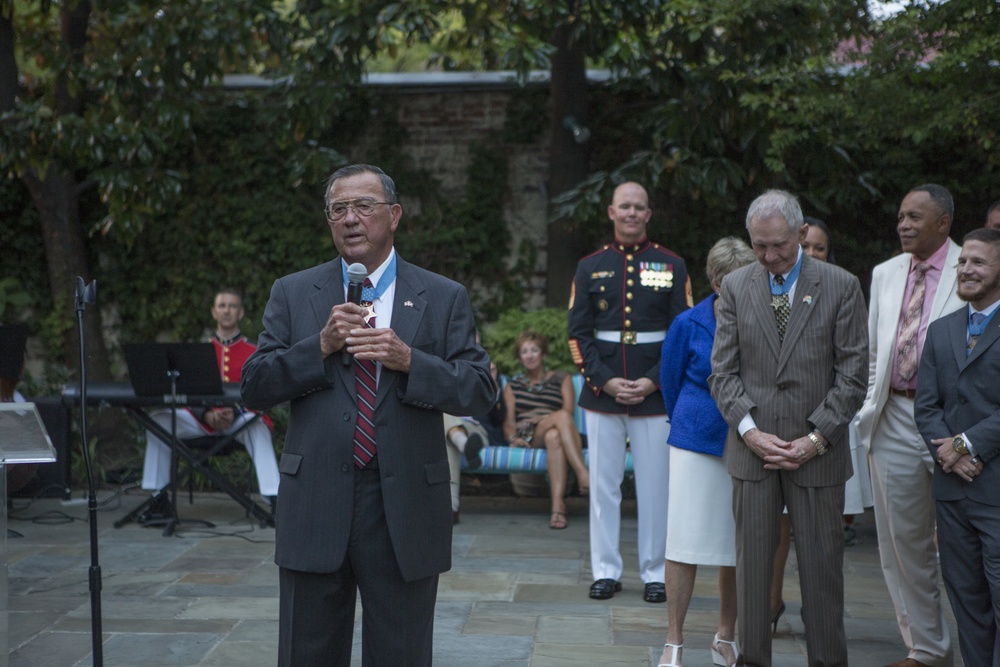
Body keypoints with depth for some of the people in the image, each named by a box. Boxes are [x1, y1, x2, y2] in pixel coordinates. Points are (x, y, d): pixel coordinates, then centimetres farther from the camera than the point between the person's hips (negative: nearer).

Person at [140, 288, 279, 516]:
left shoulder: (252, 352, 7)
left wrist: (235, 413, -21)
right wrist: (206, 414, -13)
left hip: (240, 419, -3)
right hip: (205, 419, 3)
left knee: (258, 427, -39)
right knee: (158, 419, -20)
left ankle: (274, 500, -42)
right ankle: (159, 500, -14)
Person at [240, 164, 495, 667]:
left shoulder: (444, 298, 4)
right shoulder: (292, 294, 8)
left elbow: (481, 393, -3)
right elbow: (253, 388, 1)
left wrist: (408, 359, -17)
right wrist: (321, 346, -13)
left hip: (405, 513, 0)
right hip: (315, 510, 1)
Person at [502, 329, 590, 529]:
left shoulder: (562, 379, 21)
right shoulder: (513, 385, 26)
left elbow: (569, 411, 5)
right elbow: (509, 420, 15)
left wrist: (543, 419, -13)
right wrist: (512, 437, -8)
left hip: (557, 432, 1)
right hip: (527, 437, -1)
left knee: (554, 436, -41)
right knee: (561, 416, -35)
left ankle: (558, 504, -57)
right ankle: (584, 474, -53)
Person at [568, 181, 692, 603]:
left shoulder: (672, 266, 4)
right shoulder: (590, 267, 6)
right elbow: (578, 334, 3)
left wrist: (654, 381, -10)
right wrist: (605, 380, -9)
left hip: (654, 392, -1)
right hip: (602, 392, 1)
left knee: (654, 486, 4)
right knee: (604, 485, 6)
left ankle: (654, 573, 15)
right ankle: (606, 571, 16)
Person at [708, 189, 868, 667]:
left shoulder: (841, 287, -1)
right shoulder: (735, 287, 5)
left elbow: (853, 375, -2)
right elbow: (723, 371, 5)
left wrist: (815, 439, -9)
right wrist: (750, 431, -8)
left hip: (818, 452, -2)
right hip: (753, 448, 2)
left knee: (821, 568, 5)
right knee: (752, 563, 6)